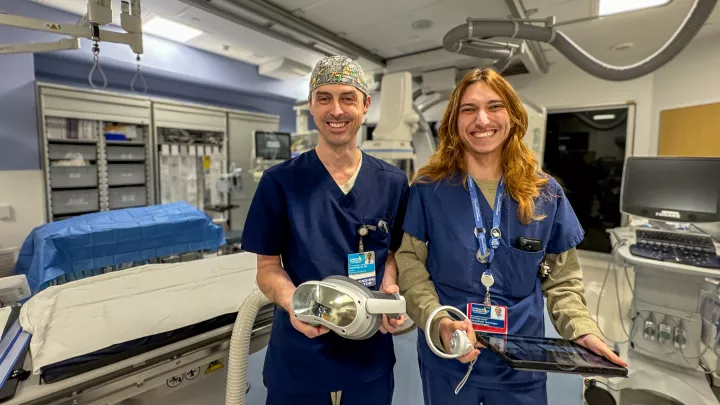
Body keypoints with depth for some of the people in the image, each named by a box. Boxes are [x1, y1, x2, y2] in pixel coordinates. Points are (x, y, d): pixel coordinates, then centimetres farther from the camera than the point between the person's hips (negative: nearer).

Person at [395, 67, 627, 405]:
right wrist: (437, 322, -23)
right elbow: (409, 265, -9)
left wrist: (583, 330, -10)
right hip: (447, 359, -1)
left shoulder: (545, 194, -3)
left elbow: (561, 279, 4)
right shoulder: (428, 189, -11)